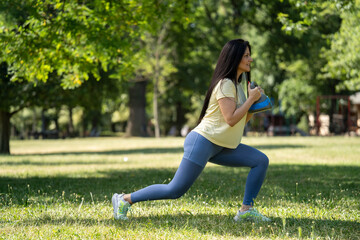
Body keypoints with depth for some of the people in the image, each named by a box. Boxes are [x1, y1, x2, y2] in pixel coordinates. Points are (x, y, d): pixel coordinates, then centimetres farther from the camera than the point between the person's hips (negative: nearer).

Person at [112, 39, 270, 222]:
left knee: (261, 161, -2)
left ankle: (246, 210, -2)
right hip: (203, 141, -9)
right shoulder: (225, 84, -14)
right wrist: (251, 99, -15)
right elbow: (231, 119, -23)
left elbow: (242, 120, 19)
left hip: (220, 147, 9)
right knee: (175, 190, -9)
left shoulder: (240, 83, 16)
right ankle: (124, 199, 2)